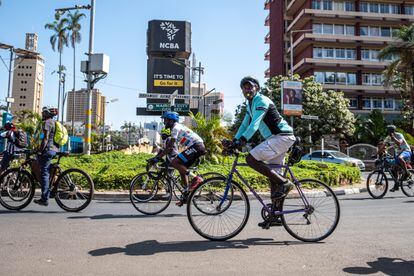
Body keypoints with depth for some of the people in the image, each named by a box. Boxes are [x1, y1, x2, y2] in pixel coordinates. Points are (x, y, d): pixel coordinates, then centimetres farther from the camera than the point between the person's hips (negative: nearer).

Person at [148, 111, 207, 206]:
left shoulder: (176, 128, -11)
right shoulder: (176, 128, 21)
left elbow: (170, 147, -19)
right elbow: (169, 146, 23)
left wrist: (157, 158, -16)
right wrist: (158, 156, 19)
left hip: (196, 146, -10)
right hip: (198, 147, 10)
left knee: (174, 162, -16)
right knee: (182, 168, 12)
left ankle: (195, 178, -15)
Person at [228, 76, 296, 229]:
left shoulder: (261, 101, -12)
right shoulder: (250, 104, 18)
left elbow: (255, 123, -26)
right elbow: (245, 124, 19)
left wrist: (243, 139, -35)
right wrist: (235, 140, 9)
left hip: (282, 137, -10)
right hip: (276, 138, 10)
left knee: (251, 158, -21)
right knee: (272, 176, 9)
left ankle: (284, 183, -16)